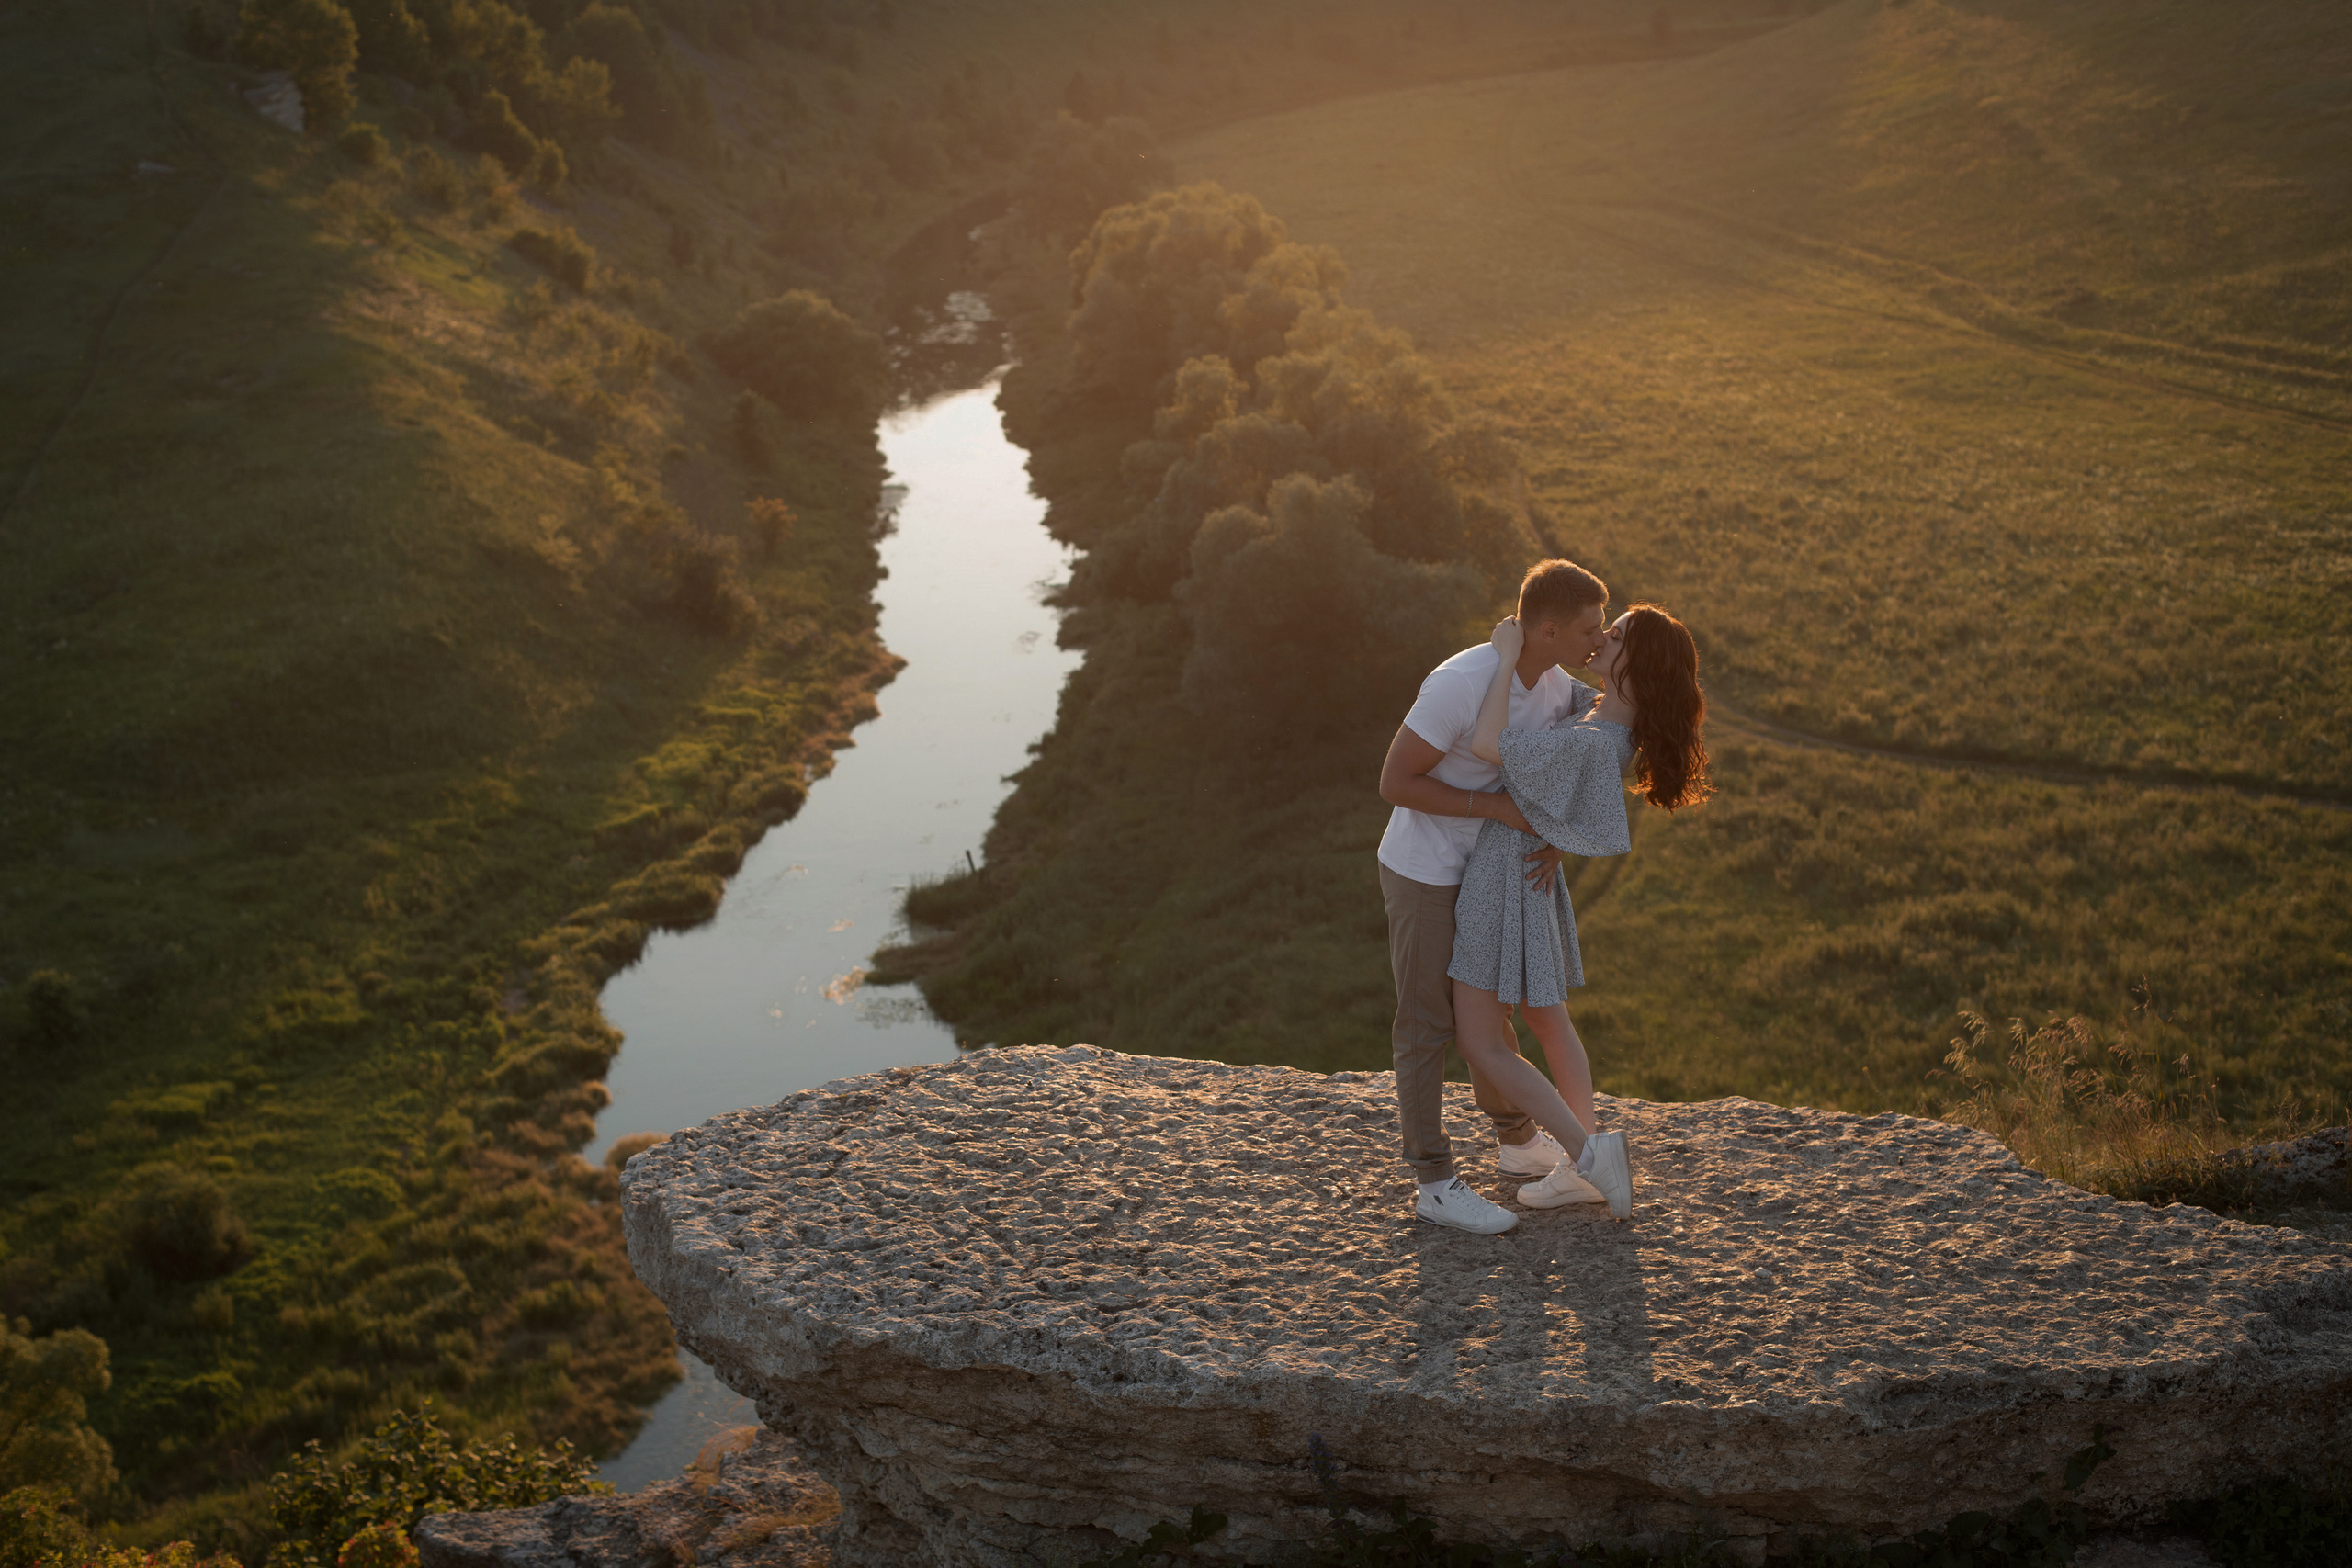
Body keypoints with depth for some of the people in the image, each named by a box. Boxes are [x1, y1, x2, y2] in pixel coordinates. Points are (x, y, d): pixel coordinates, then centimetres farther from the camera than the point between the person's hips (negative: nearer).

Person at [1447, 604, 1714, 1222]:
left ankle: (1589, 1151, -3)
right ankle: (1582, 1171, 29)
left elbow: (1487, 745, -37)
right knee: (1548, 1023, 21)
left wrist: (1509, 656, -28)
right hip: (1531, 876, 10)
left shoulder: (1592, 745, -30)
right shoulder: (1621, 724, -2)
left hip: (1504, 880, -10)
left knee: (1480, 1044, -1)